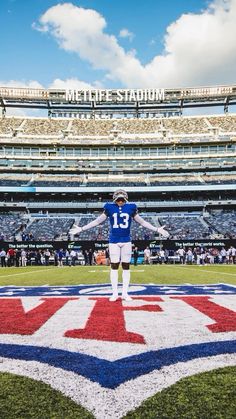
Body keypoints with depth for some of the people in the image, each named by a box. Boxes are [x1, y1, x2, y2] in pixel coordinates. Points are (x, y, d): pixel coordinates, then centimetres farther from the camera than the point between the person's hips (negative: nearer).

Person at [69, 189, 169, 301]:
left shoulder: (131, 208, 2)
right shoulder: (109, 208, 0)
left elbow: (142, 222, 9)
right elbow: (97, 221, 6)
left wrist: (157, 229, 6)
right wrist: (81, 229, 3)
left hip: (126, 241, 1)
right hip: (113, 241, -1)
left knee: (126, 267, 5)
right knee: (114, 266, 2)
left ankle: (125, 293, 13)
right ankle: (114, 293, 12)